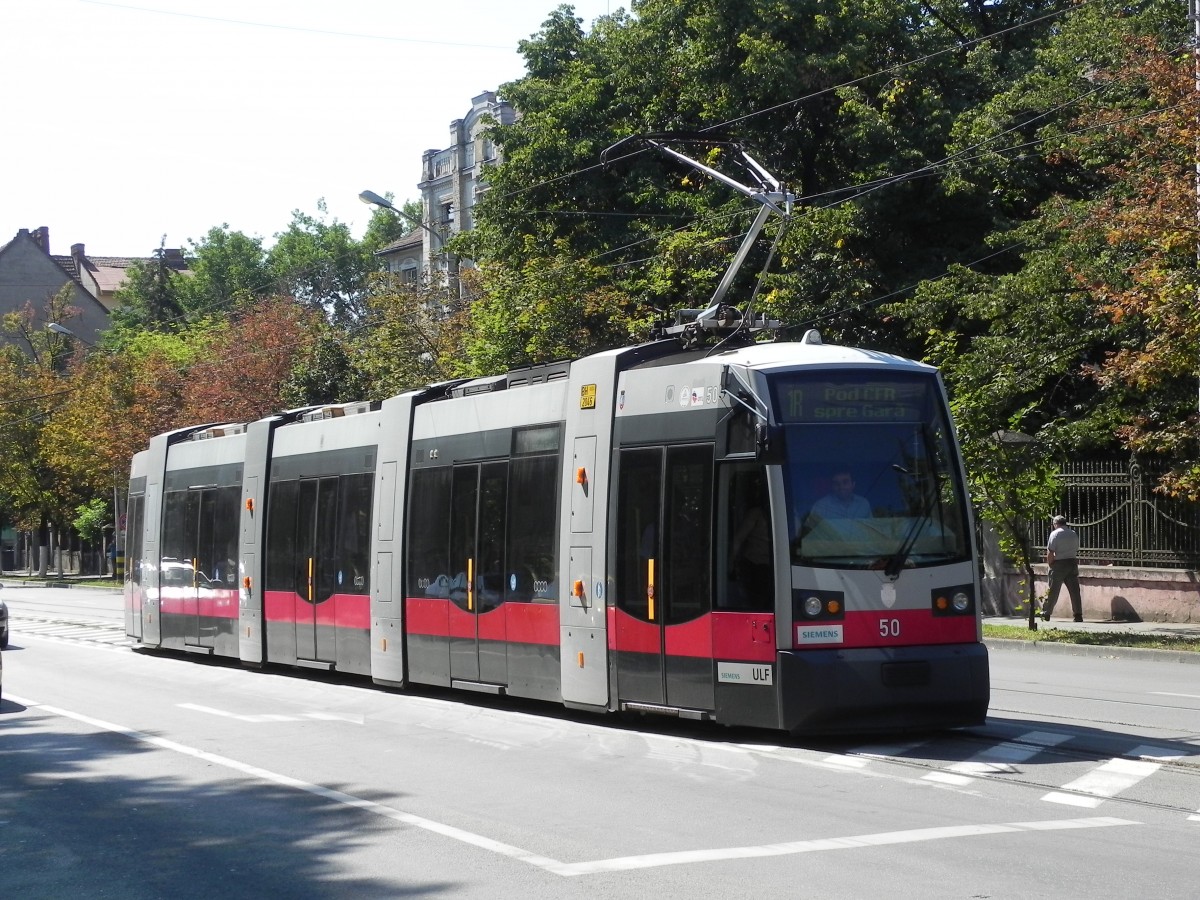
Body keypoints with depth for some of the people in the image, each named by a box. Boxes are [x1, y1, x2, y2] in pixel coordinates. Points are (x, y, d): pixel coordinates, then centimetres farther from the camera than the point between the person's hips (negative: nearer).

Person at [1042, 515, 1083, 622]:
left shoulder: (1055, 534, -8)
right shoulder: (1074, 534, 8)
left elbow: (1050, 552, -12)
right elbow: (1076, 549, 8)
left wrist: (1049, 563, 0)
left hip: (1059, 564, -4)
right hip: (1072, 563, 4)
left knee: (1053, 590, 3)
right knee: (1074, 590, 3)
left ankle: (1046, 614, 9)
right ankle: (1078, 614, -1)